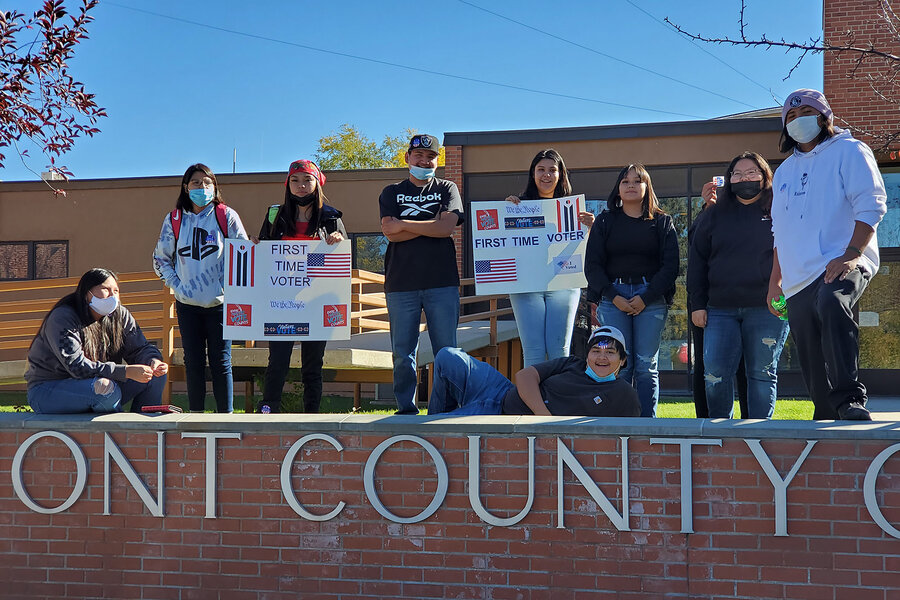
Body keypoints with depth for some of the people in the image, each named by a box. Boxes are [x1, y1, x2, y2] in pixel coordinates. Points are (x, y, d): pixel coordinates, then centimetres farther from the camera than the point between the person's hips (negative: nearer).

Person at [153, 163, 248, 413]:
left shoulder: (226, 216, 0)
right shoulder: (174, 220, 6)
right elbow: (160, 259, 14)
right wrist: (177, 285, 1)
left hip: (220, 303, -2)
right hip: (187, 304, 2)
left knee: (221, 362, -1)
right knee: (193, 362, 6)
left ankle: (226, 415, 6)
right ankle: (196, 414, 14)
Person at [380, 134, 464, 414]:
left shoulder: (447, 189, 13)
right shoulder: (392, 193, 14)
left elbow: (447, 227, -6)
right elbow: (390, 233, -2)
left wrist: (403, 224, -4)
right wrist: (430, 226, -6)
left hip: (442, 281, 0)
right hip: (401, 283, 1)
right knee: (402, 352, 0)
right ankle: (406, 408, 7)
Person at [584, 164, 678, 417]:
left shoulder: (661, 222, 11)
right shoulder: (605, 221, 13)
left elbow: (670, 265, 2)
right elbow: (592, 265, 6)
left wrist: (646, 298, -9)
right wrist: (613, 296, -7)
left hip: (651, 299, 0)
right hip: (613, 297, 0)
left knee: (647, 365, -2)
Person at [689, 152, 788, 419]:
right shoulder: (715, 214, 15)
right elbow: (697, 260, 13)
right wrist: (697, 304, 5)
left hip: (766, 309, -2)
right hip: (720, 309, 2)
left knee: (762, 374, 2)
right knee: (715, 373, -6)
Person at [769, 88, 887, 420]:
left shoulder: (848, 151, 6)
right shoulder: (785, 170, 26)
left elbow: (871, 206, -6)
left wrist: (851, 255, -19)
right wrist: (775, 281, 22)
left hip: (841, 266, -7)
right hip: (798, 280, 7)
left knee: (831, 303, -39)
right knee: (813, 368, 3)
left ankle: (851, 399, -42)